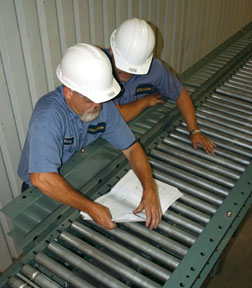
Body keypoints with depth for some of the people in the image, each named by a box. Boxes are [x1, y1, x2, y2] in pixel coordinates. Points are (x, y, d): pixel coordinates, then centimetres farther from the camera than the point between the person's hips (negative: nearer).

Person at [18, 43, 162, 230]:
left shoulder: (103, 105, -11)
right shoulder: (47, 116, -32)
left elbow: (131, 147, -8)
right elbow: (42, 178, -40)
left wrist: (150, 188, -22)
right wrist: (90, 207, -39)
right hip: (41, 192, -5)